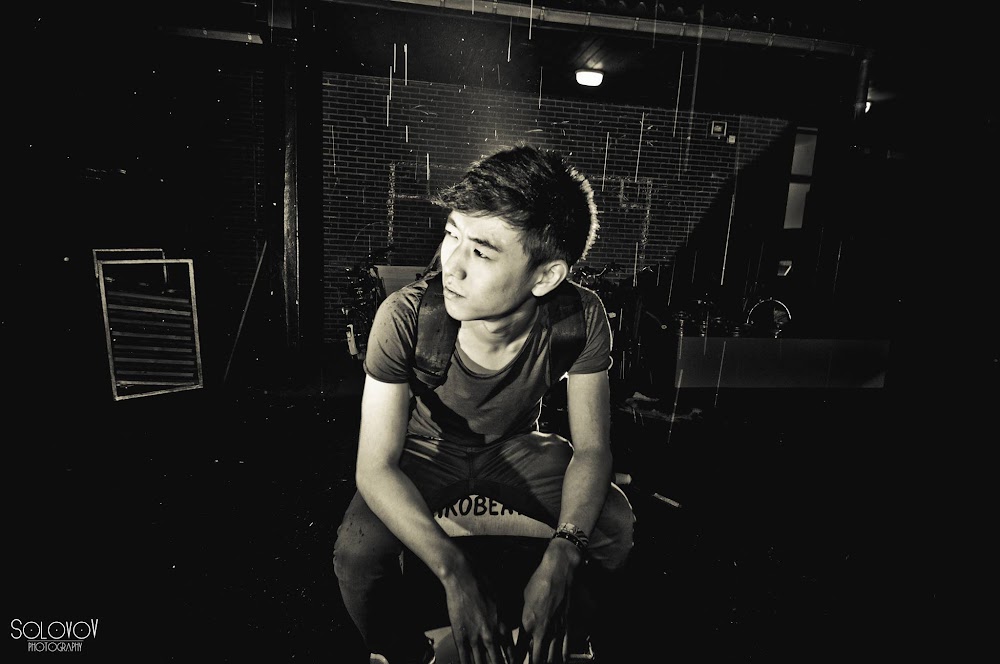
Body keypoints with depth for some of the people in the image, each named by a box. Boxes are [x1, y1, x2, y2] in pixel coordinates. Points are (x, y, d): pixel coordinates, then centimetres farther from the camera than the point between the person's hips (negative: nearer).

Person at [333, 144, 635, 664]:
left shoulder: (581, 318, -27)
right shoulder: (404, 318, -32)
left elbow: (592, 448, -18)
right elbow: (375, 467, -28)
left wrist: (562, 556, -35)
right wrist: (455, 573, -40)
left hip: (517, 445, 2)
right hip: (427, 447, -1)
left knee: (617, 525, -18)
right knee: (356, 552, -26)